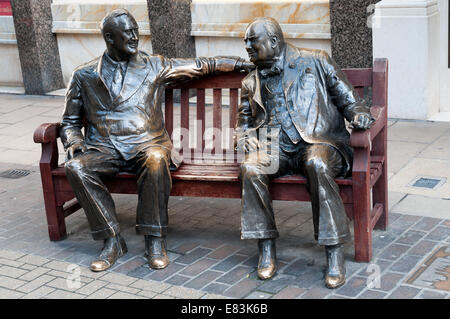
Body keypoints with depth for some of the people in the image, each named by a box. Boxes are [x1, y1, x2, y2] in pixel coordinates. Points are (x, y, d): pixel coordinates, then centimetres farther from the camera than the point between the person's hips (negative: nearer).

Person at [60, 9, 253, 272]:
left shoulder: (155, 67, 11)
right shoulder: (84, 76, 12)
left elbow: (202, 65, 20)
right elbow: (70, 122, 17)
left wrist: (242, 64, 20)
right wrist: (74, 142, -5)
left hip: (146, 144, -1)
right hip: (103, 148, 1)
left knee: (156, 160, -37)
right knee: (76, 167, -30)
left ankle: (155, 240, -25)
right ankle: (113, 240, -20)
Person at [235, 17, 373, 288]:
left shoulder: (314, 62, 10)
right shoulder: (252, 83, 21)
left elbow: (346, 95, 11)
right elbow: (243, 122, 29)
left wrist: (359, 113, -11)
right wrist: (244, 138, 6)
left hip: (318, 141, -3)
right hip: (276, 149, 4)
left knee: (317, 165, -39)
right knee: (251, 168, -30)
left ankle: (335, 254, -32)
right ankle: (267, 250, -20)